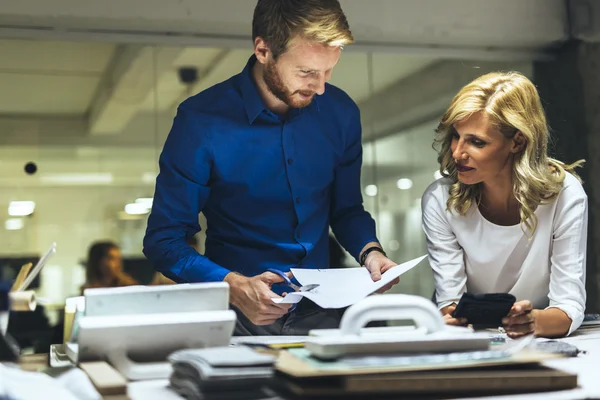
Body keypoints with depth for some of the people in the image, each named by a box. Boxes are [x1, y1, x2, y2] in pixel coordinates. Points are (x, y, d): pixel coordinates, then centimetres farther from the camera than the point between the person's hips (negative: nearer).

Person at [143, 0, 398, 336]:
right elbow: (163, 240, -7)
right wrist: (234, 286, -23)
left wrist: (370, 251, -4)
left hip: (320, 311, 3)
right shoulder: (201, 121, -11)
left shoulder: (340, 113, 2)